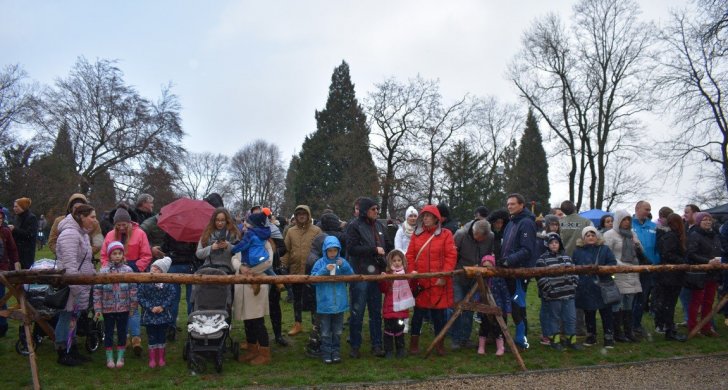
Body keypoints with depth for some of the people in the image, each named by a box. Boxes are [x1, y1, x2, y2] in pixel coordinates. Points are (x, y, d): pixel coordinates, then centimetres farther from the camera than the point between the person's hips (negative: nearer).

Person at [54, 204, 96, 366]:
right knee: (66, 317, -1)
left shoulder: (82, 233, 14)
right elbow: (70, 264, -25)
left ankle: (73, 351, 24)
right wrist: (76, 288, -27)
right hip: (69, 285, -10)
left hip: (79, 284, 10)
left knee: (73, 317, 16)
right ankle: (63, 354, 8)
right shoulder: (70, 234, -19)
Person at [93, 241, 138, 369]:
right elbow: (97, 290, -3)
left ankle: (120, 357, 22)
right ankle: (109, 358, 21)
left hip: (123, 308, 0)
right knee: (108, 333, 9)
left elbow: (133, 289, 0)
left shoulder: (128, 270, -3)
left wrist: (133, 306, -1)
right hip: (108, 309, 0)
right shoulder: (103, 271, -4)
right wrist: (97, 308, -6)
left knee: (122, 332, 9)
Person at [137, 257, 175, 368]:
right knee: (152, 337, 6)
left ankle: (161, 358, 24)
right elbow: (140, 296, -8)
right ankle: (152, 359, 19)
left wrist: (163, 306, -15)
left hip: (164, 315, 1)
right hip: (149, 315, -1)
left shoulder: (168, 282, -4)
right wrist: (150, 307, -15)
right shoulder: (145, 281, -7)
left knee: (162, 337, 11)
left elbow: (171, 295, -4)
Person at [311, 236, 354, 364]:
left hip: (339, 303, 2)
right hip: (324, 304, -2)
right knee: (325, 332, 8)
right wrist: (325, 270, -22)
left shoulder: (342, 261, 0)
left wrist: (344, 266, -21)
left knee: (337, 331, 14)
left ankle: (336, 352, 25)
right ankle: (326, 353, 17)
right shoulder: (320, 263, -5)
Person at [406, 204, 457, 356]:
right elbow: (410, 255, 8)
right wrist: (411, 271, -6)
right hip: (420, 281, 2)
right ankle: (414, 343, 17)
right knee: (418, 312, 7)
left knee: (439, 313, 6)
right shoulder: (416, 234, 9)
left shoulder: (445, 234, -1)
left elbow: (451, 257, -6)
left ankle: (439, 344, 19)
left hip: (439, 282, -2)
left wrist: (444, 276, -13)